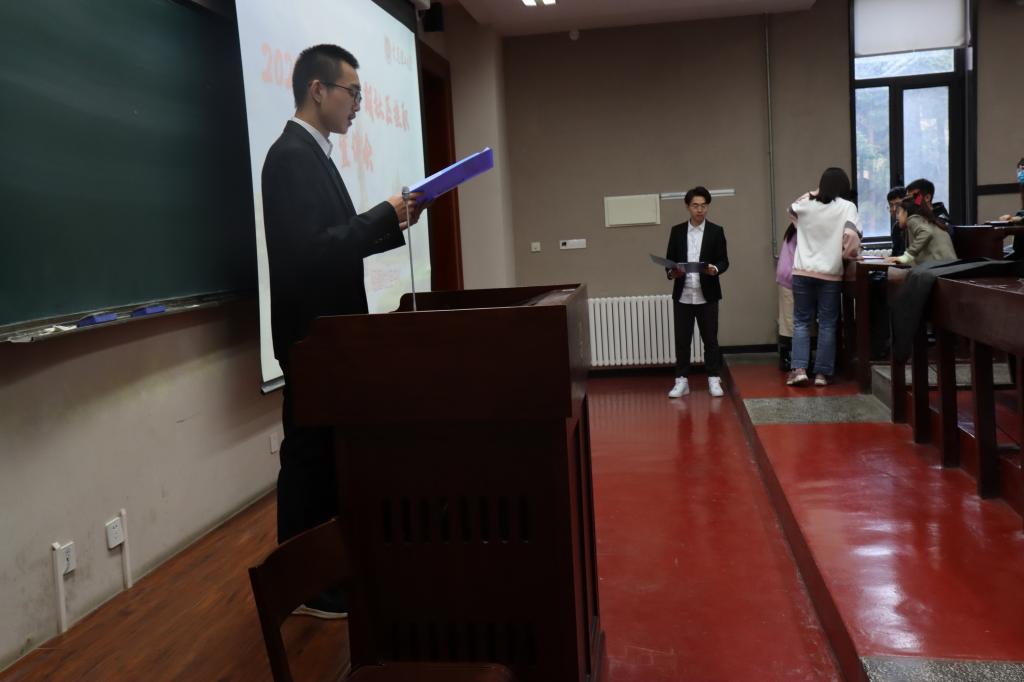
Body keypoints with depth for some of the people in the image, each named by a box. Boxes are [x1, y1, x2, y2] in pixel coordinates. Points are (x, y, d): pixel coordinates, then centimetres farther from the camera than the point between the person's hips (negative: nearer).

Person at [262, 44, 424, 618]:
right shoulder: (292, 155, -16)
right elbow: (312, 249, -24)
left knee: (328, 452, 17)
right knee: (310, 455, 0)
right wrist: (386, 214, -17)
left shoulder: (314, 154, 15)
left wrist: (393, 224, 3)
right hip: (311, 333, -10)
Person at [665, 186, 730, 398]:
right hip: (682, 296, 1)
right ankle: (682, 380, 11)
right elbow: (669, 260, 9)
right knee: (682, 339, 4)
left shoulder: (716, 231, 3)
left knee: (710, 339, 4)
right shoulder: (677, 231, 7)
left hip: (707, 296, -1)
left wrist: (715, 269, -21)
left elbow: (724, 260, 0)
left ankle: (714, 380, 12)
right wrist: (672, 272, -13)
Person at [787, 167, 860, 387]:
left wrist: (811, 194, 23)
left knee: (801, 321, 10)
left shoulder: (806, 204, 4)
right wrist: (847, 253, 0)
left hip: (802, 272, 2)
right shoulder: (847, 207, -4)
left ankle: (799, 369, -1)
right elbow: (851, 235, -17)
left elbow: (791, 210, 27)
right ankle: (822, 373, 8)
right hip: (830, 273, -2)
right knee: (827, 324, 7)